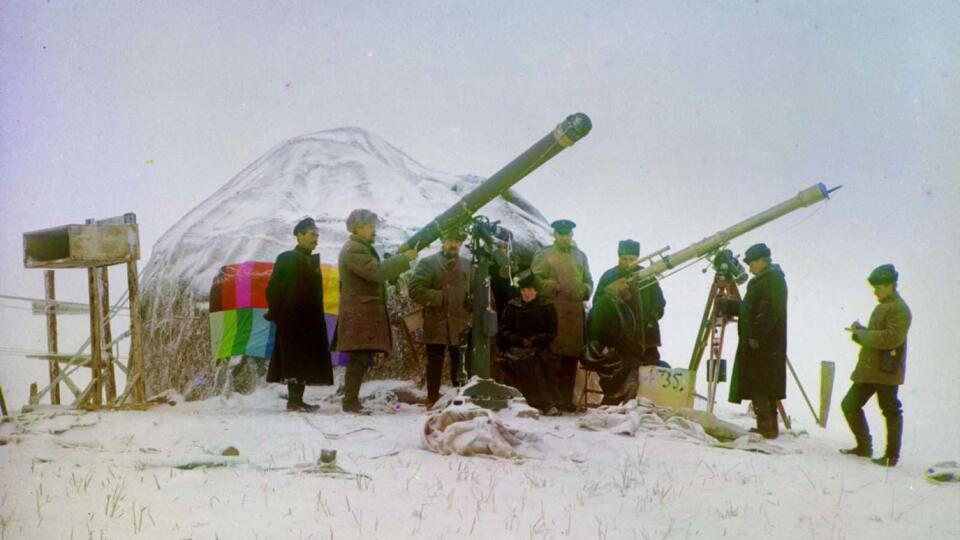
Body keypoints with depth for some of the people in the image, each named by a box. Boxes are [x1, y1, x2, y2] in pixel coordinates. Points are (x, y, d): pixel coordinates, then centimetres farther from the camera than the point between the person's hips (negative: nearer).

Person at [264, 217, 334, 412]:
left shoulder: (312, 261, 15)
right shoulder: (286, 259, -5)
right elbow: (273, 289, -10)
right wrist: (275, 314, -14)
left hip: (309, 322, 7)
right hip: (291, 320, -7)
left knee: (306, 363, 7)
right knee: (295, 360, -8)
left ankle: (297, 399, 11)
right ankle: (294, 400, -8)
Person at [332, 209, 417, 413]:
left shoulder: (364, 249, 24)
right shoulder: (353, 249, -11)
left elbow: (377, 272, 22)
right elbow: (375, 272, -23)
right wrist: (403, 258, -19)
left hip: (365, 314, 10)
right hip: (359, 315, -10)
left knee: (360, 360, 9)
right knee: (359, 360, -12)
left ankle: (351, 400, 12)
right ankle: (350, 402, -11)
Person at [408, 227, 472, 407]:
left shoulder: (467, 265, 11)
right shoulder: (428, 263, 0)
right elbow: (415, 290, -10)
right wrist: (441, 297, -13)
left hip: (461, 325, 2)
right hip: (436, 325, -2)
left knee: (460, 364, 5)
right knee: (435, 364, 6)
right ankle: (432, 401, 15)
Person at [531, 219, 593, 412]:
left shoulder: (580, 256, 21)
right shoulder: (543, 255, 6)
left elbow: (588, 281, 25)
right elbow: (534, 280, -1)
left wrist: (585, 291, 4)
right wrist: (554, 287, -12)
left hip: (576, 312, 5)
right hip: (553, 312, -5)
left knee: (572, 357, 6)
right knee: (553, 357, -7)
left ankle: (567, 399, 12)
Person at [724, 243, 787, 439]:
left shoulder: (773, 280, -10)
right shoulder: (761, 281, 21)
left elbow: (769, 312, -20)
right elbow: (747, 308, 27)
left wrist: (755, 337, -23)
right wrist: (727, 305, 18)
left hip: (763, 346, -10)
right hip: (756, 344, 10)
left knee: (759, 388, -10)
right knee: (760, 388, 11)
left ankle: (767, 427, -10)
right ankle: (768, 427, 15)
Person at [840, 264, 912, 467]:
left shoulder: (899, 309, -13)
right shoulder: (883, 307, 19)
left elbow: (890, 338, -25)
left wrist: (861, 334, -16)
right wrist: (860, 332, 4)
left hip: (886, 371, -10)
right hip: (869, 370, 10)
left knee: (890, 411, 0)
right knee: (850, 405, 9)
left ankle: (892, 455, 8)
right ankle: (864, 446, 20)